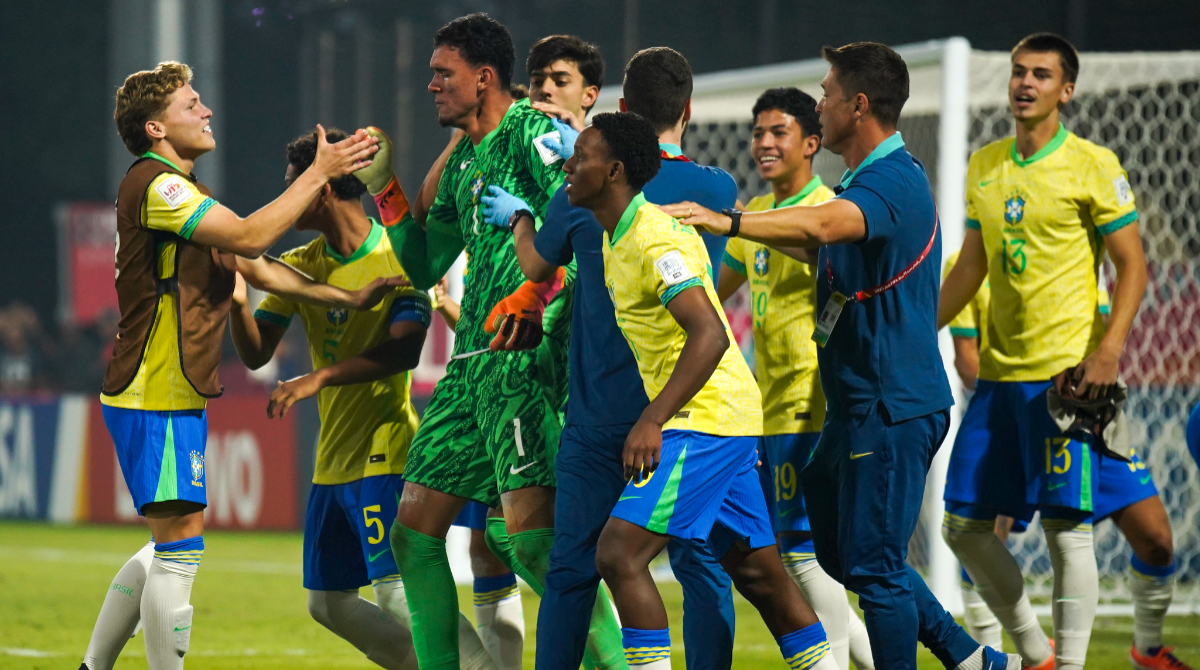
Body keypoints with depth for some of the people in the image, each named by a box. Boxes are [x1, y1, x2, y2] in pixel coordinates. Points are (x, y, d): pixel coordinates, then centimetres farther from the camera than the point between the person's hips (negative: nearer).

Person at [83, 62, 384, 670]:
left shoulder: (178, 192, 19)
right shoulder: (155, 185, -14)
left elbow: (255, 268, 19)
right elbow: (249, 236, -23)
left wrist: (346, 299, 11)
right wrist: (319, 173, -15)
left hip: (175, 398, 11)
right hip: (156, 398, -11)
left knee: (169, 548, 16)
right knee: (180, 550, -10)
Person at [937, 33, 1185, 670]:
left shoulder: (1092, 164, -5)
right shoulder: (984, 166, 12)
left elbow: (1132, 265, -6)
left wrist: (1108, 351, -18)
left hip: (1069, 374, -6)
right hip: (999, 373, 6)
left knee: (1066, 528, -11)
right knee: (963, 526, 3)